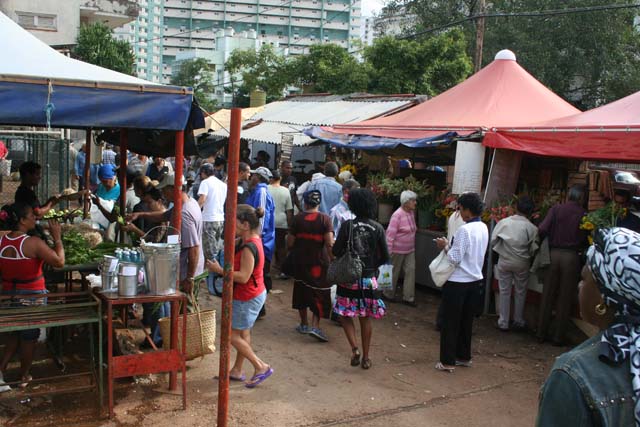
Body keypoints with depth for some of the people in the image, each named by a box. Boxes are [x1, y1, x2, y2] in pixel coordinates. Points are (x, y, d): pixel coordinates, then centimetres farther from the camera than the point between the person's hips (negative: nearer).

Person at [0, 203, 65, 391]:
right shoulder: (33, 243, -23)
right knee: (30, 336, 13)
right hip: (32, 296, -5)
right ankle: (24, 377, 26)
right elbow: (59, 262, -22)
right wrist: (57, 238, -14)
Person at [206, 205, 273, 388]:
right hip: (253, 295, 10)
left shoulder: (249, 247, -26)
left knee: (232, 335, 0)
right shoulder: (252, 241, 5)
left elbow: (243, 277, -28)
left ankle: (261, 367, 6)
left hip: (248, 298, -10)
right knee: (243, 333, 18)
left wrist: (219, 270, -23)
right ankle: (237, 371, 30)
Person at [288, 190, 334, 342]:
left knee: (301, 291, 17)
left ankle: (304, 324, 25)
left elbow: (290, 242, -3)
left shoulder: (298, 218, -3)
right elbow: (330, 244, -17)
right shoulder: (325, 219, -9)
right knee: (319, 294, 5)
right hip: (319, 262, -2)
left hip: (301, 261, 3)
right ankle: (315, 326, -7)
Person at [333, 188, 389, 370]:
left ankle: (354, 349, -5)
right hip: (369, 279, 2)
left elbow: (336, 251, -10)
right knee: (366, 318, 14)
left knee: (345, 315, 13)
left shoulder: (347, 225, -11)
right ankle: (366, 357, 19)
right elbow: (385, 257, -2)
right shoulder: (378, 228, -6)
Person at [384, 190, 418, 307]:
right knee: (394, 273, 9)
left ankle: (408, 297, 9)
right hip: (398, 250, -7)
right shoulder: (397, 215, -20)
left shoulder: (411, 212, 2)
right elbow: (390, 233, -20)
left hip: (410, 250, 7)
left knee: (411, 270, 2)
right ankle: (389, 294, 28)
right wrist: (388, 251, -20)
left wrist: (413, 246, 16)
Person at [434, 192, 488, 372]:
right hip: (475, 280, 8)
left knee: (450, 323, 3)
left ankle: (448, 362, 9)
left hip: (458, 283, -8)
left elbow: (455, 258, -21)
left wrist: (445, 246, -5)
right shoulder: (484, 228, 5)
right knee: (466, 321, 19)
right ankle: (464, 357, 29)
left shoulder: (464, 230, -21)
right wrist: (451, 245, 9)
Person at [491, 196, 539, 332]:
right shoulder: (532, 228, -13)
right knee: (520, 292, 14)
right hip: (521, 263, -1)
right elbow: (533, 250, -8)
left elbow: (493, 242, -4)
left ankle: (503, 322, 16)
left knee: (504, 291, 11)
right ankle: (518, 322, 24)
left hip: (504, 261, 1)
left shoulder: (503, 222, -9)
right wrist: (526, 255, 12)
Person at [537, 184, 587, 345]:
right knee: (565, 298, 8)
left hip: (554, 254, 2)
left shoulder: (556, 209, -3)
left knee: (548, 295, 11)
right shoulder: (583, 214, -6)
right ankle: (558, 336, 13)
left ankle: (541, 333, 17)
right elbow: (585, 240, -5)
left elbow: (542, 230, -11)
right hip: (572, 257, -1)